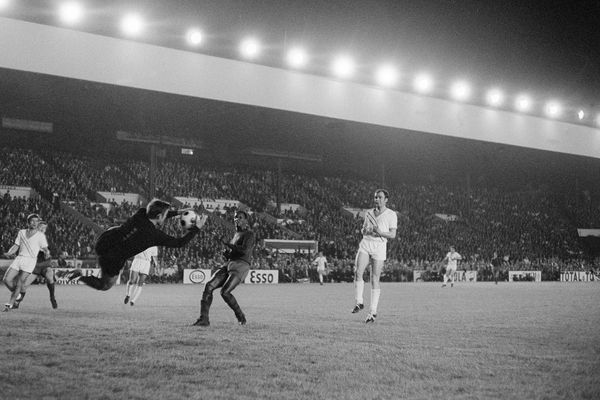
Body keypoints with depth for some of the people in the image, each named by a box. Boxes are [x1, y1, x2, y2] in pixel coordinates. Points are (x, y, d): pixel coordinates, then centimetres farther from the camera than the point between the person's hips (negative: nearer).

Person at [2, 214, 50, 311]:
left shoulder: (41, 235, 4)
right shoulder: (21, 232, 15)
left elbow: (45, 249, 3)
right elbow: (16, 246, 15)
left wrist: (47, 253, -20)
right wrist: (9, 253, -3)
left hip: (30, 260, -4)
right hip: (19, 258, 4)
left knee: (20, 282, -13)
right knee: (7, 280, -7)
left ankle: (10, 303, -6)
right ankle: (16, 294, 20)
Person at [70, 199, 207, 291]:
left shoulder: (140, 214, -9)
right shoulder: (155, 235, -24)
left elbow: (156, 217, 16)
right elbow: (180, 243, -15)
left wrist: (177, 212, 17)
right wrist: (197, 227, -9)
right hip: (113, 260, -6)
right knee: (105, 286, 20)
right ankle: (82, 276, 1)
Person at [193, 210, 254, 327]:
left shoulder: (249, 234, 1)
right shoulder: (236, 236, 27)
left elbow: (245, 250, -17)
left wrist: (227, 243, -11)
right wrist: (226, 253, 7)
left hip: (240, 267, -8)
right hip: (228, 266, 8)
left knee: (224, 292, -25)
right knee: (209, 286, -14)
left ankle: (240, 316, -2)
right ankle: (204, 319, -15)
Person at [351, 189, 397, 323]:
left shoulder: (391, 214, 4)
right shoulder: (368, 213, 17)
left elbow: (393, 234, -2)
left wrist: (379, 232, -19)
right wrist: (364, 230, -1)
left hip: (379, 246, -3)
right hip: (365, 243, 3)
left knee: (375, 280, -4)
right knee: (358, 272, -17)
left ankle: (373, 311, 2)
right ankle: (359, 302, -5)